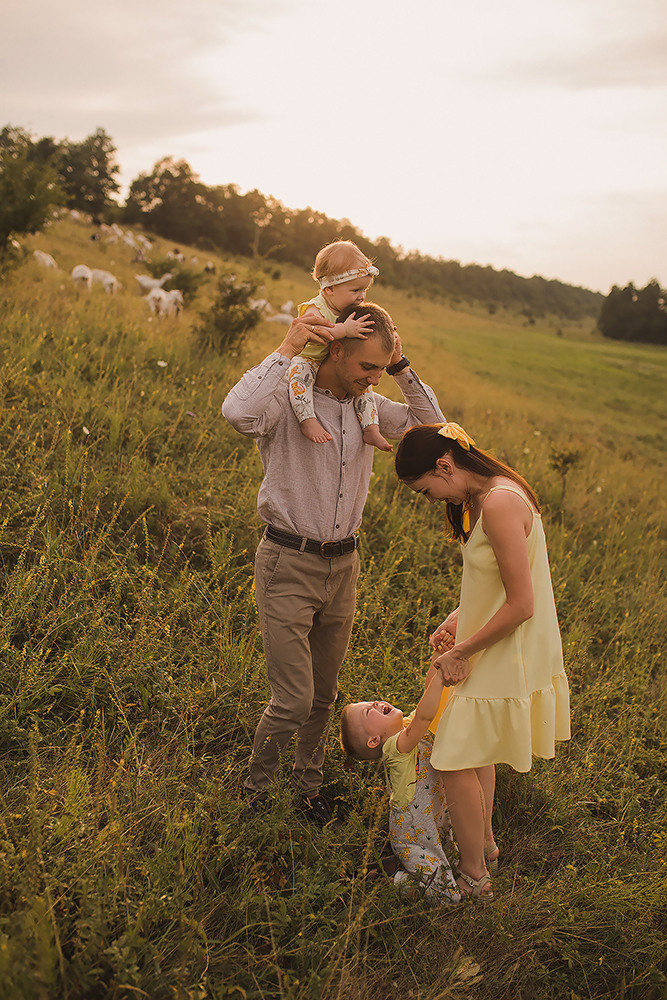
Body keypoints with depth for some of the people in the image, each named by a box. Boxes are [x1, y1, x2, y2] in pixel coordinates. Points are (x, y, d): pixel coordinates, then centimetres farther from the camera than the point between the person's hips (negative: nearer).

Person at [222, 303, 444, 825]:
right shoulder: (287, 396, -14)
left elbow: (432, 425, 8)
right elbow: (238, 411, -36)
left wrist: (402, 366, -3)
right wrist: (287, 349, -27)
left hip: (343, 566, 6)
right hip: (289, 565, -6)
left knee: (324, 695, 17)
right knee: (293, 701, -5)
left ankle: (309, 785, 40)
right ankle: (253, 792, 21)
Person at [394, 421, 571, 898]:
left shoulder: (499, 505, -28)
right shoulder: (485, 495, 3)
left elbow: (521, 604, -27)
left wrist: (462, 652, -17)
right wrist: (460, 617, 2)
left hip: (507, 658, -10)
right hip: (495, 648, 10)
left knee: (456, 759, 3)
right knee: (478, 750, 24)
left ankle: (473, 876, 21)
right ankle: (482, 842, 44)